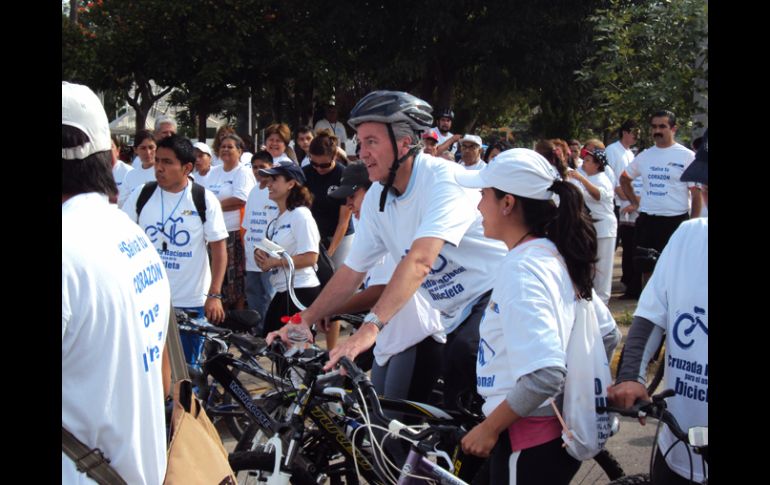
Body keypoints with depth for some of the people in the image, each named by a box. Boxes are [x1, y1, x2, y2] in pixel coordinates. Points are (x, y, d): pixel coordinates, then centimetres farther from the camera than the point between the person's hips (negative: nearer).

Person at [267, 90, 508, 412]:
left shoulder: (445, 180, -23)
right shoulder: (377, 198, 2)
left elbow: (419, 260, -36)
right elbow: (352, 270, 8)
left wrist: (371, 326, -44)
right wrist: (304, 320, -1)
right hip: (455, 315, 8)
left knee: (464, 354, -33)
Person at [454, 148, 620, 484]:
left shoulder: (521, 270, -21)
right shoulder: (557, 258, 6)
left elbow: (544, 375, -29)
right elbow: (608, 335, 15)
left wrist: (489, 428, -19)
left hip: (529, 443, -9)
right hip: (563, 430, 9)